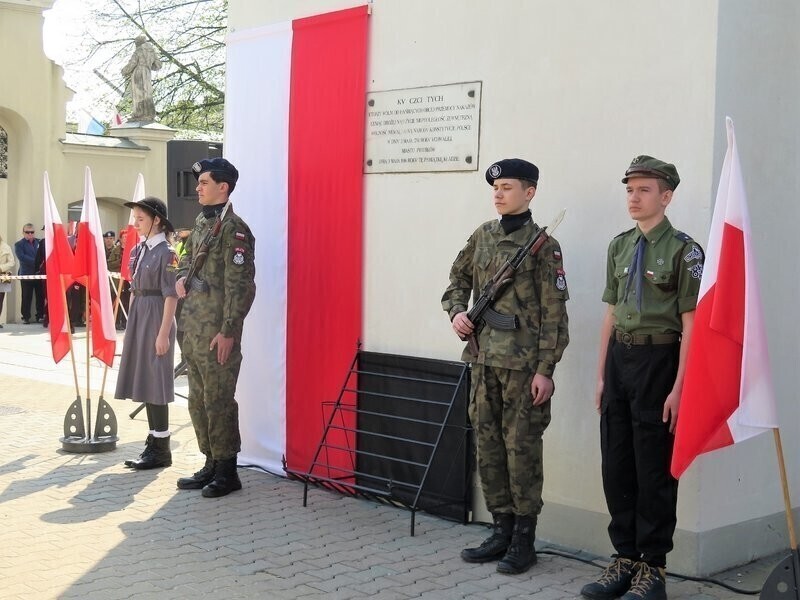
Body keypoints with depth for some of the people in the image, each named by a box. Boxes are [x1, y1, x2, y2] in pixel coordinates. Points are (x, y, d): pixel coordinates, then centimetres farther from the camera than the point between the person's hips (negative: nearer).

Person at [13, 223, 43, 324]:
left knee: (41, 296, 3)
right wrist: (36, 262, -20)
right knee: (26, 298, 0)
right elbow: (22, 257, -13)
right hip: (27, 274, -3)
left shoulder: (40, 242, 13)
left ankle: (40, 316, 11)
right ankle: (26, 317, 6)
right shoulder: (19, 245, 2)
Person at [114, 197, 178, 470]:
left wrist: (163, 333, -17)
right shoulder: (140, 249, 12)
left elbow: (171, 296, -14)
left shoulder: (166, 252, -11)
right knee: (144, 381, 11)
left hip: (156, 317, -8)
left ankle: (161, 449, 5)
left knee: (155, 381, -3)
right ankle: (153, 442, 20)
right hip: (138, 317, 8)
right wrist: (131, 326, 16)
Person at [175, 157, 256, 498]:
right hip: (193, 329, 9)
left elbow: (240, 286, -17)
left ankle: (227, 473, 8)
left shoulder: (233, 229, -13)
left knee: (218, 401, -3)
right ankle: (211, 464, 26)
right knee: (198, 401, 15)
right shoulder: (200, 223, 15)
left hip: (217, 332, -9)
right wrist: (181, 278, 9)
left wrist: (228, 331, -20)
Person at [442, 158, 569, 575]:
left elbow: (554, 313, -9)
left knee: (521, 447, -1)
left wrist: (545, 369, -13)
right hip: (483, 358, 6)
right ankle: (502, 529, 23)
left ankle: (524, 539, 11)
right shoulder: (481, 236, 10)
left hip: (523, 363, -6)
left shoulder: (543, 245, -7)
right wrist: (456, 312, 1)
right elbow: (458, 281, 22)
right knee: (488, 444, 10)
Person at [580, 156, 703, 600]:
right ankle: (625, 559, 23)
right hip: (619, 358, 6)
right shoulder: (620, 246, 12)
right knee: (616, 465, 10)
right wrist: (601, 375, 12)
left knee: (654, 469, 2)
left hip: (658, 359, -6)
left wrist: (678, 388, -15)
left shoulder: (683, 250, -8)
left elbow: (690, 325, -11)